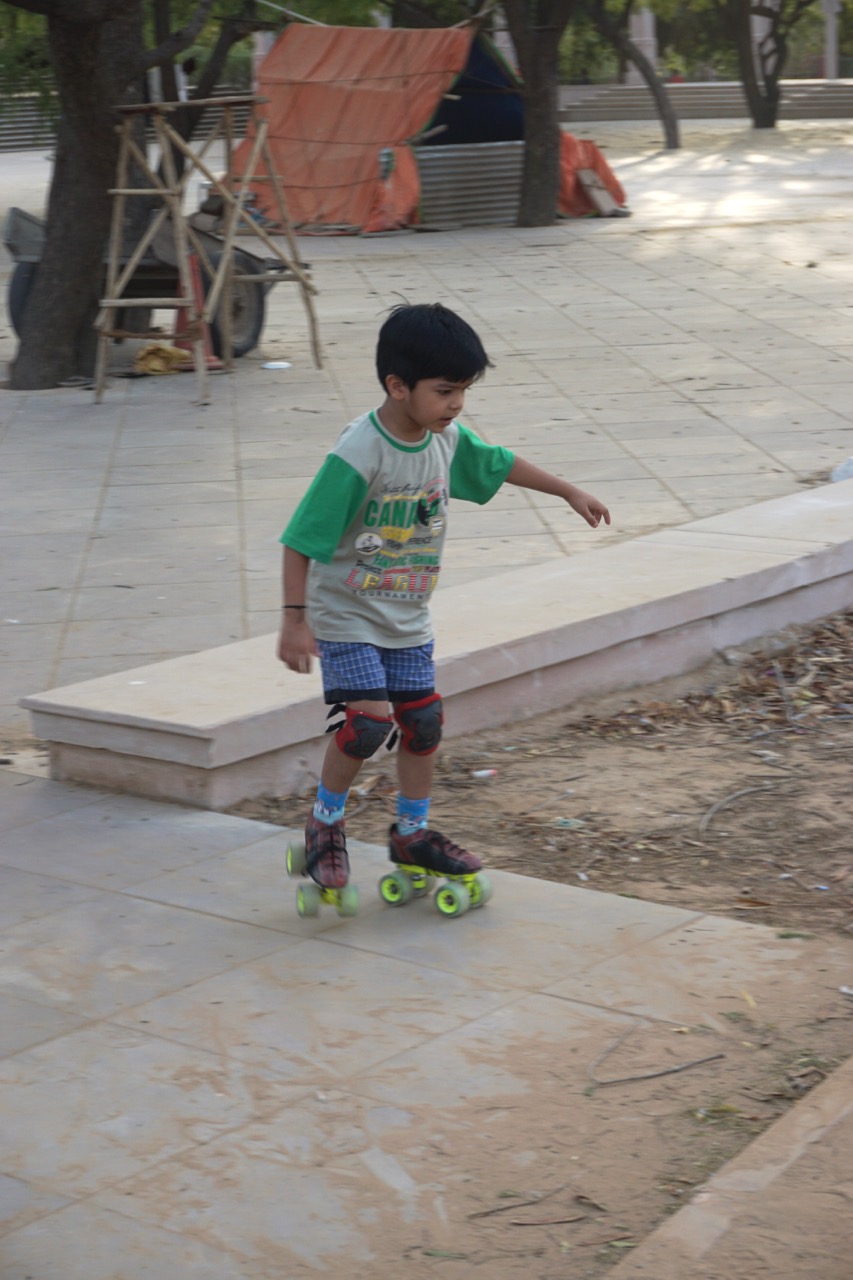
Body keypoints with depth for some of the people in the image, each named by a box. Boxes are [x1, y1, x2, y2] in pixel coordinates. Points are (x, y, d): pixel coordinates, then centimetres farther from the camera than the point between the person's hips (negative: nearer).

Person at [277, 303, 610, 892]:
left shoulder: (448, 439, -5)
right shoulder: (356, 457, -27)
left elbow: (499, 465, 16)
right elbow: (301, 540, -24)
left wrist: (570, 492, 20)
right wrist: (294, 618, -27)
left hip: (408, 618, 7)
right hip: (347, 616, -7)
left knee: (423, 719, 9)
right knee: (369, 720, -16)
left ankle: (412, 833, 27)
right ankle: (326, 822, 8)